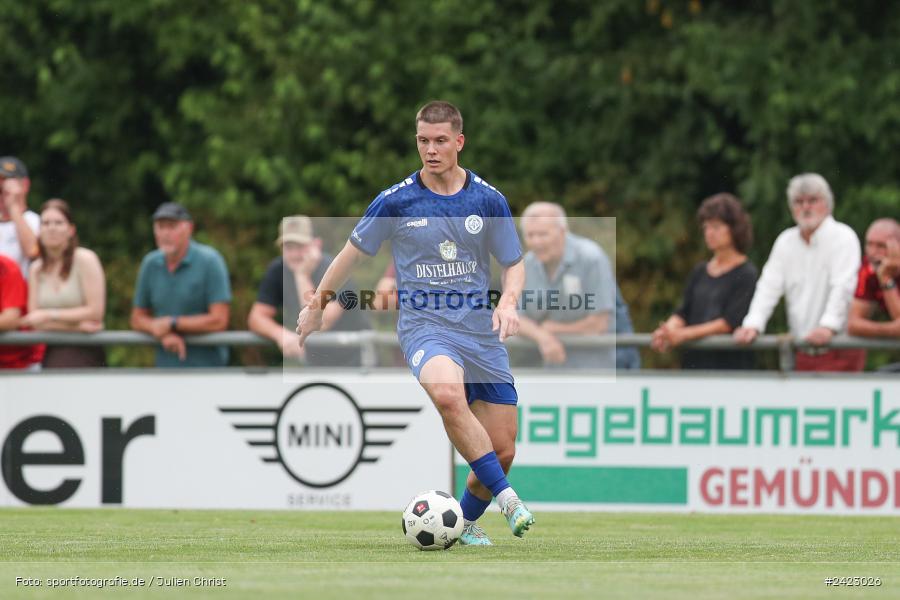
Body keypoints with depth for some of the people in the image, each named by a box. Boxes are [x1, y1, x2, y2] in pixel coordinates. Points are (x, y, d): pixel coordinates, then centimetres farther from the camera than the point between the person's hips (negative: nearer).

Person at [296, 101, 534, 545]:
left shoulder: (488, 200, 2)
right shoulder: (396, 201, -2)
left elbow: (514, 265, 11)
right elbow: (353, 252, 12)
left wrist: (508, 302, -11)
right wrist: (316, 307, 20)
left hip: (481, 331, 3)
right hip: (424, 325, -3)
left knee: (503, 452, -1)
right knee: (447, 392, -38)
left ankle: (465, 523, 28)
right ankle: (506, 496, -32)